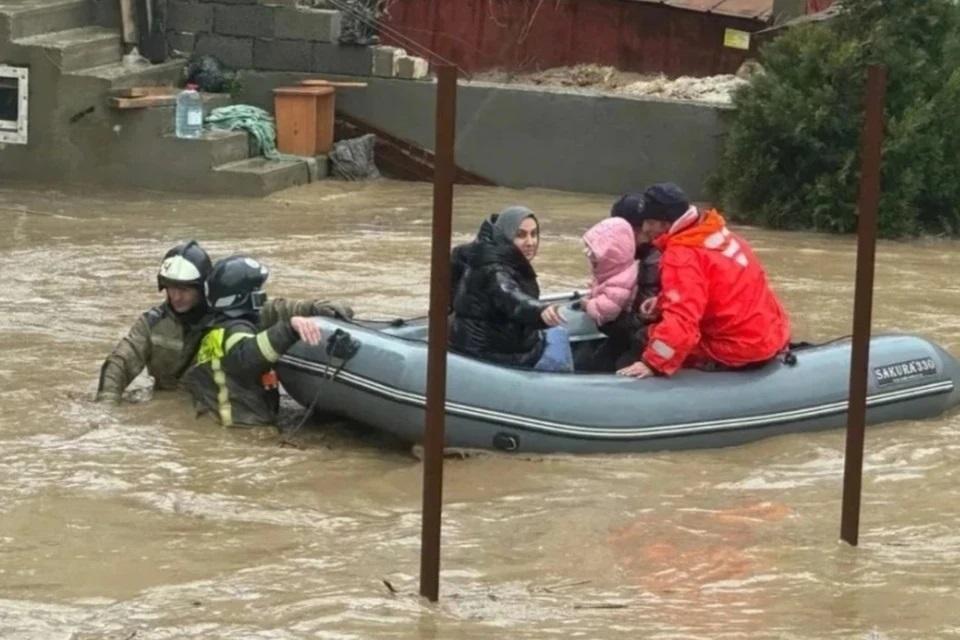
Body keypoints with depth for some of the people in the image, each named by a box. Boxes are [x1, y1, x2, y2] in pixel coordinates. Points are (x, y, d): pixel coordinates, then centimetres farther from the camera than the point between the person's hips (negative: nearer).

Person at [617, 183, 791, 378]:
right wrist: (663, 302, 12)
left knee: (649, 338, -1)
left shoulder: (682, 255, -18)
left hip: (739, 351, -9)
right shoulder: (715, 232, 8)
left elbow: (681, 321, -28)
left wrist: (652, 364, -29)